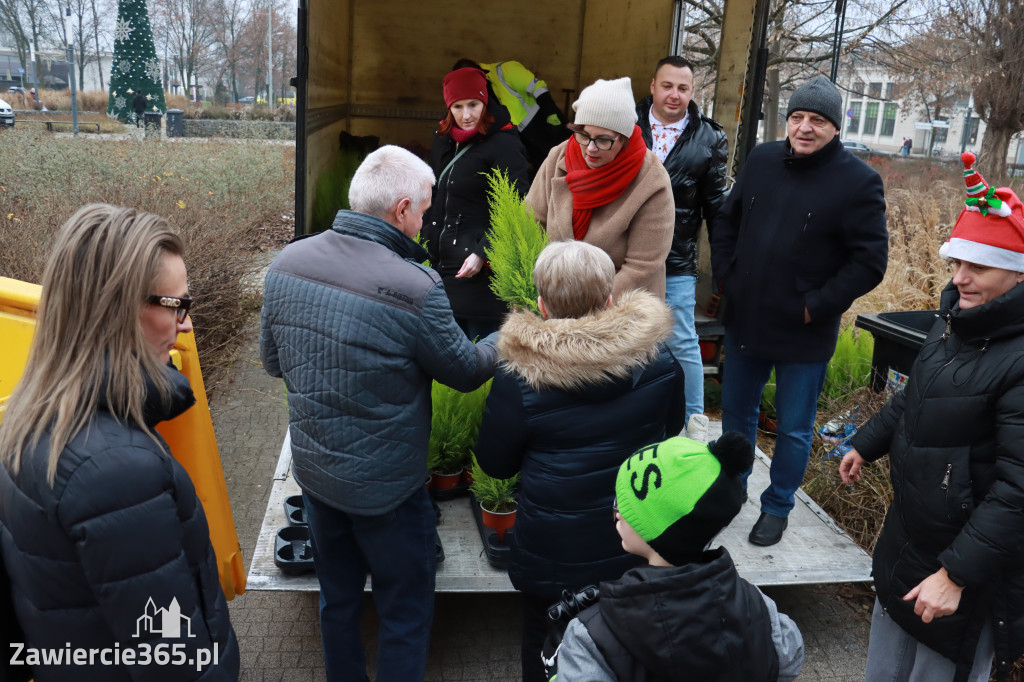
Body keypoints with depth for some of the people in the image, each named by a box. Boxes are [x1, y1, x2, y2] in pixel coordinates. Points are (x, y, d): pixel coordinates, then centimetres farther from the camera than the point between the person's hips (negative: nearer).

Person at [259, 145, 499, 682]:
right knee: (406, 612, 16)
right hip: (385, 486, -6)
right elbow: (465, 371, -11)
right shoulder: (415, 288, -27)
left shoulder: (287, 263, -8)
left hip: (312, 470, 6)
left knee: (337, 597, 26)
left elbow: (272, 360, 5)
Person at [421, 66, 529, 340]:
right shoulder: (443, 141, 14)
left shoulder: (504, 145, -8)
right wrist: (425, 243, 20)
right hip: (440, 263, 7)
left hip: (479, 271, -7)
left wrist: (482, 254, -20)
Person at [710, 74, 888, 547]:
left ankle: (777, 507, 30)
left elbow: (870, 259, -12)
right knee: (735, 410, 19)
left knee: (794, 429, 9)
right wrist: (726, 278, 4)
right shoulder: (761, 161, 3)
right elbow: (727, 223, 13)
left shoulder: (858, 181, -12)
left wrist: (818, 306, -14)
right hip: (744, 321, 5)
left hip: (805, 335, -4)